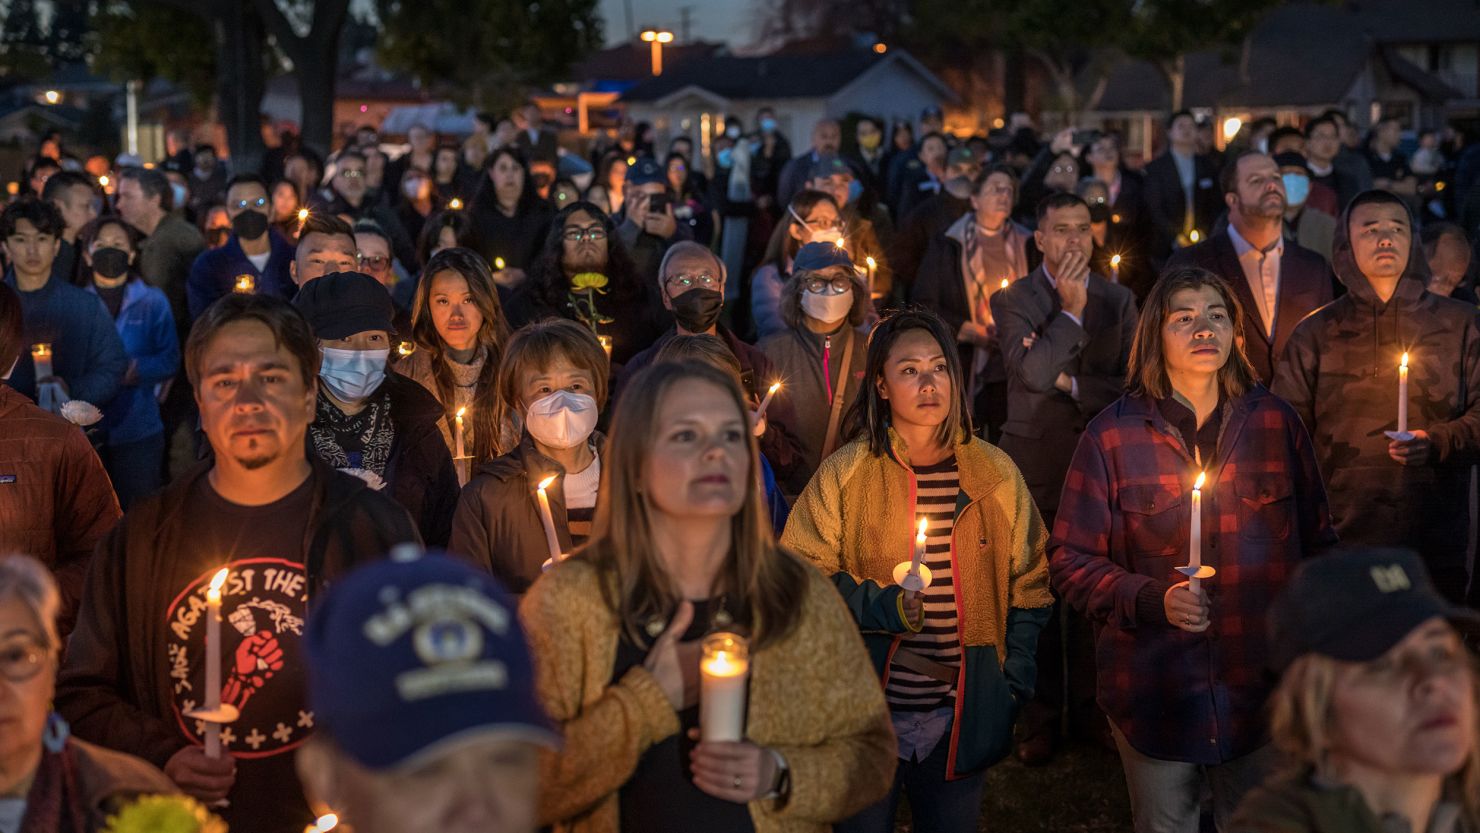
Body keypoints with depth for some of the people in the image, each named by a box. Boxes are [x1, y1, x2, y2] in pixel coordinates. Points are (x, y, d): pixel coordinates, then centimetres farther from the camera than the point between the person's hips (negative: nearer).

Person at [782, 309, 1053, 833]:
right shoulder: (846, 472, -4)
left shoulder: (995, 473, 4)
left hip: (960, 719, 2)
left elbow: (1027, 583, 11)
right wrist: (877, 605, -19)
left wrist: (1015, 681, 3)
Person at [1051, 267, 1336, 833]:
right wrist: (1150, 600, -19)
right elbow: (1070, 560, -4)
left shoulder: (1276, 423, 4)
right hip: (1155, 695, -2)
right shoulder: (1112, 435, -5)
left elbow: (1317, 545, 11)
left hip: (1262, 690, 2)